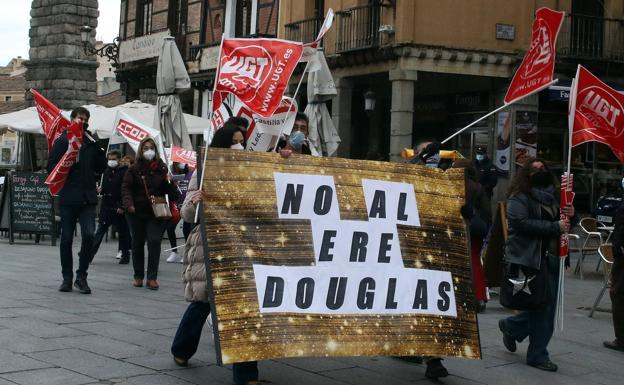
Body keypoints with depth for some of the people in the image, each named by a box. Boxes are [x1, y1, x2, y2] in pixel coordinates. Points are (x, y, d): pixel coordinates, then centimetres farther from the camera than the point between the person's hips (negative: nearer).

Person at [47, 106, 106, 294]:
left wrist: (100, 151, -3)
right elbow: (51, 168, -1)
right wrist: (69, 163, -16)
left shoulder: (91, 142, 12)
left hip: (88, 197, 2)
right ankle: (67, 277, 17)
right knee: (66, 239, 5)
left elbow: (100, 168, 12)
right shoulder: (62, 141, 3)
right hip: (68, 197, -2)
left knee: (89, 236, -11)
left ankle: (81, 276, 1)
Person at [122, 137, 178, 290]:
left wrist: (169, 182, -12)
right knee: (137, 243, 8)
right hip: (137, 212, 0)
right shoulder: (134, 169, 1)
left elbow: (169, 190, 11)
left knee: (154, 242, -10)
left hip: (156, 212, 0)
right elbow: (126, 187, -4)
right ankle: (138, 276, 20)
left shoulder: (162, 168, 5)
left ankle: (152, 277, -5)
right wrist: (129, 204, -18)